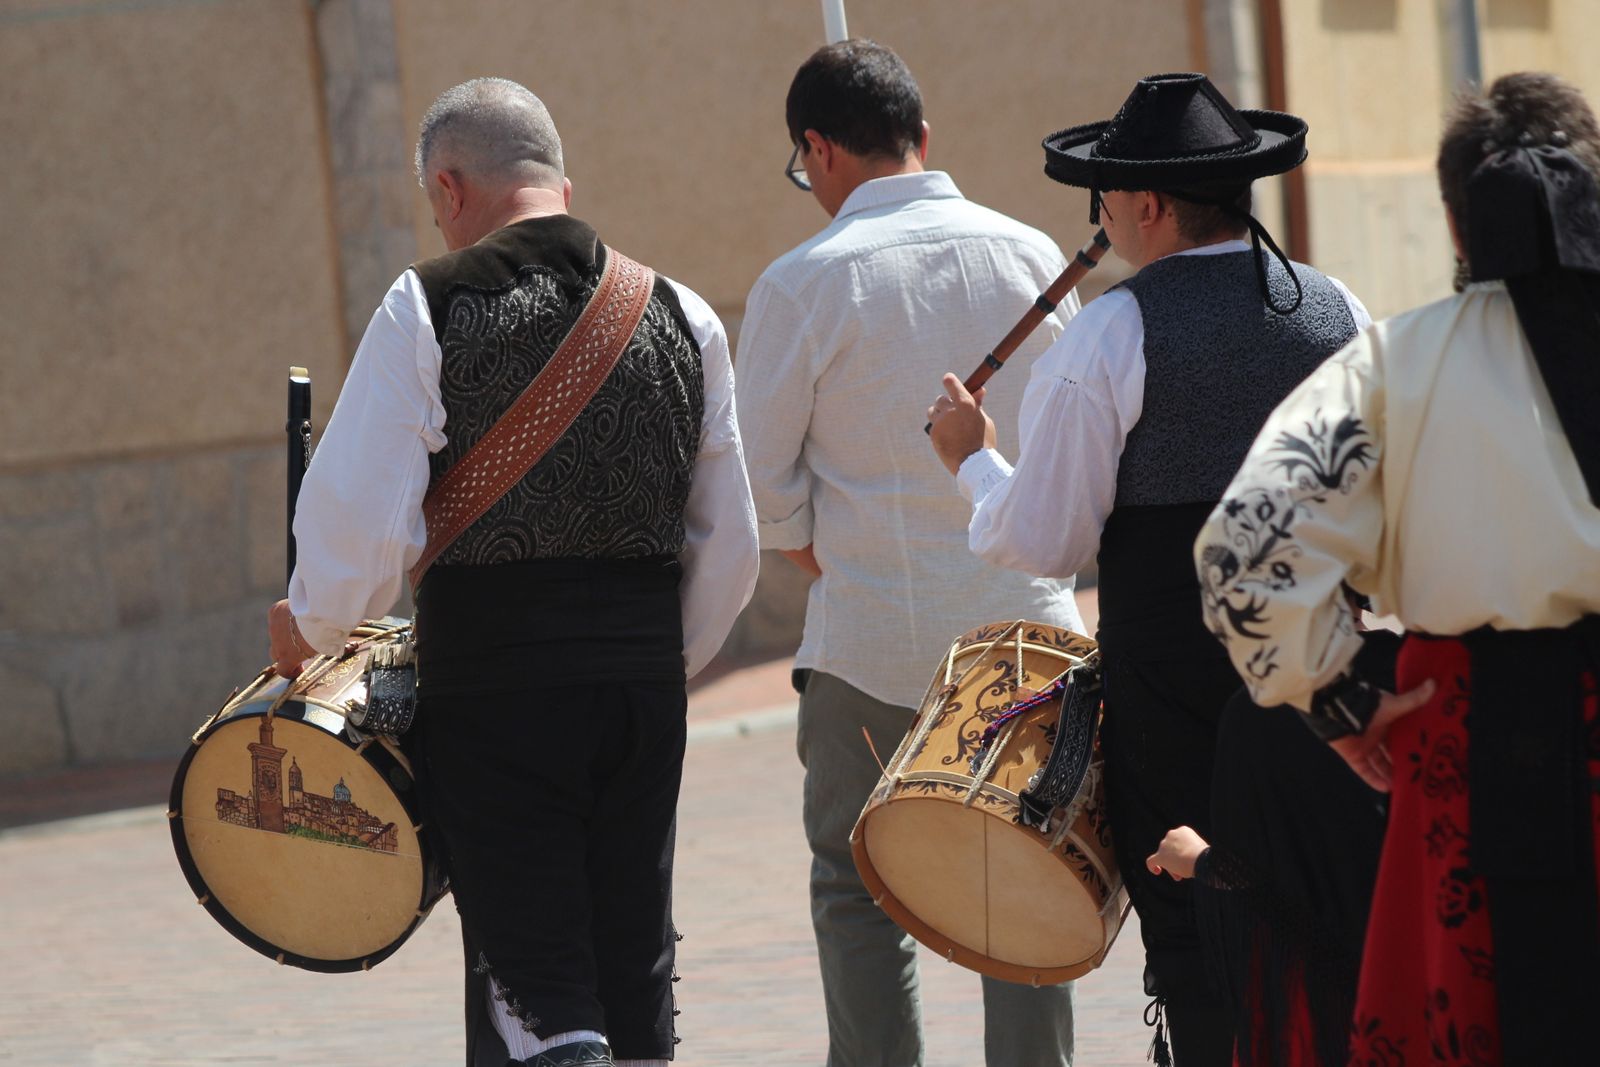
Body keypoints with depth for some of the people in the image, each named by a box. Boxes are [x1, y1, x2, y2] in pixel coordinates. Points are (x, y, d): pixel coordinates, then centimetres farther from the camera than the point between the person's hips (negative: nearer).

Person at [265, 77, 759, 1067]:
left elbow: (363, 527, -12)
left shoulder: (429, 308, -6)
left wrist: (310, 625, 7)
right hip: (644, 684, 5)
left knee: (535, 987, -3)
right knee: (636, 977, 14)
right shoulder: (683, 316, 9)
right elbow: (730, 548, 13)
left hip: (493, 684, -4)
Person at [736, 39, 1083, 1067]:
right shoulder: (1031, 255, 2)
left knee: (858, 894, 8)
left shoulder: (804, 280, -9)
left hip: (874, 635, -3)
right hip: (1027, 621, 3)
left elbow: (764, 474, -6)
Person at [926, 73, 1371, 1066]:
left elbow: (1043, 542, -9)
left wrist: (974, 458, 8)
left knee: (1197, 951, 2)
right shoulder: (1338, 310, 3)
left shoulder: (1108, 336, -11)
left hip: (1173, 691, -5)